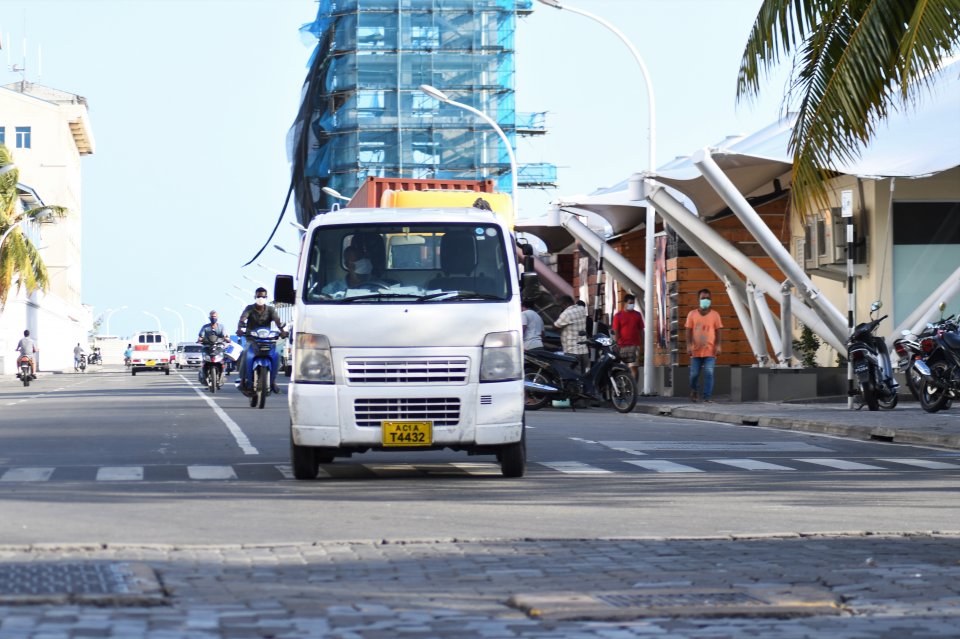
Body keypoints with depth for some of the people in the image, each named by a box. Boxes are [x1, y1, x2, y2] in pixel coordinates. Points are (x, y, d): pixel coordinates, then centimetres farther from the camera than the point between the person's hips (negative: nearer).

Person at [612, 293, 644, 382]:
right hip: (622, 346, 0)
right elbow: (615, 332, 2)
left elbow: (641, 330, 11)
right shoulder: (618, 316, 4)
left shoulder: (637, 315, 9)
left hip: (634, 345, 0)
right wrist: (616, 345, -6)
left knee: (634, 367, -7)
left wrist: (642, 343, 5)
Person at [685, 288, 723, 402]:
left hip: (710, 350, -1)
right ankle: (693, 391, 34)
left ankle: (707, 396, -5)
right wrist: (689, 346, -6)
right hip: (696, 350, 1)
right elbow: (689, 331, 3)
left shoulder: (715, 314, 3)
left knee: (709, 373, -10)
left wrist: (718, 346, -5)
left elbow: (718, 331, 4)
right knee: (694, 374, 7)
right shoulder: (692, 314, 4)